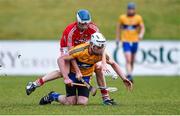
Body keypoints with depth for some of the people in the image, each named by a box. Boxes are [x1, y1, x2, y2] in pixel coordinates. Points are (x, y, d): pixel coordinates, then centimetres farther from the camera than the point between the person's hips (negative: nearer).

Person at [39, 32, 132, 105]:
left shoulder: (101, 54, -19)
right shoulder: (80, 50, -32)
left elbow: (114, 64, -1)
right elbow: (61, 59, -29)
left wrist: (124, 79, -8)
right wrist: (66, 78, -35)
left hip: (86, 77, 3)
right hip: (72, 75, -3)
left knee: (82, 102, -15)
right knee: (71, 102, -12)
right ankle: (53, 96, 17)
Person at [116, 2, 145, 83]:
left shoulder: (138, 18, 1)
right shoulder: (122, 18, 0)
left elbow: (142, 28, 2)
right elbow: (118, 28, 12)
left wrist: (141, 34, -18)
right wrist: (117, 39, 13)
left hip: (134, 41, 2)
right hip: (125, 41, -2)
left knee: (132, 61, 12)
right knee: (128, 60, -17)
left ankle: (129, 75, 30)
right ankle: (129, 76, -25)